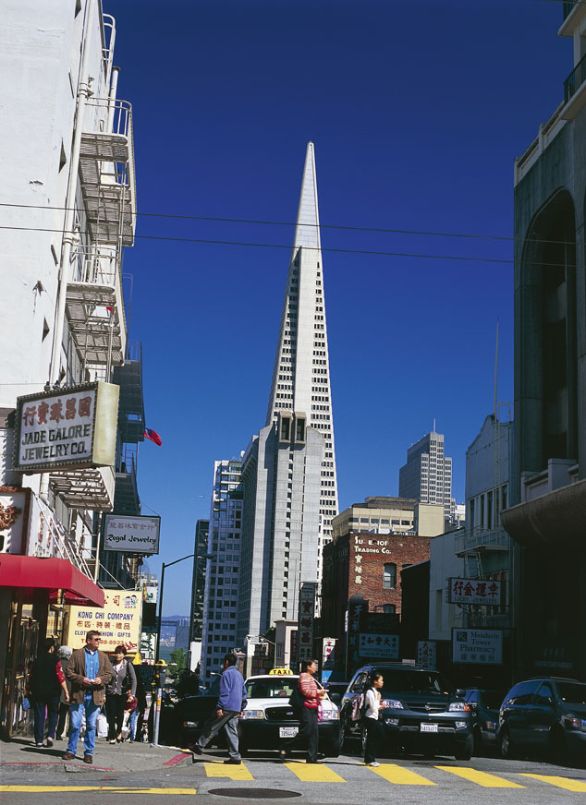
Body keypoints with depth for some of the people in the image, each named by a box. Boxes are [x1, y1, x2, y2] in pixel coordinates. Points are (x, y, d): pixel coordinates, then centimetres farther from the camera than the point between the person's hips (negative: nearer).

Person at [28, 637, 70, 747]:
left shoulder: (37, 659, 2)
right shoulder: (55, 660, -9)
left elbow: (32, 676, 8)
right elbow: (61, 677, -14)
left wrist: (30, 689, 19)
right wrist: (66, 691, -12)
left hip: (38, 692, 3)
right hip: (53, 692, -3)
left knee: (39, 715, 7)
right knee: (53, 714, 12)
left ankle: (39, 740, 4)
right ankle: (50, 735, -4)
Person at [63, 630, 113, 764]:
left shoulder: (103, 656, 12)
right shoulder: (77, 654, 3)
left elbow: (109, 674, 10)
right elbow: (68, 672, -2)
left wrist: (101, 679, -10)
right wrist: (81, 679, -15)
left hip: (95, 696, 2)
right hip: (78, 694, -2)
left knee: (91, 725, 6)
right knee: (75, 724, 1)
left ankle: (89, 753, 13)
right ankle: (71, 751, 13)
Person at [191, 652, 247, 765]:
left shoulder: (227, 674, -7)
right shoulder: (239, 674, 21)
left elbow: (224, 692, -16)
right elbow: (244, 693, 24)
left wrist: (219, 707, -17)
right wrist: (241, 709, 25)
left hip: (227, 708, -8)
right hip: (236, 710, 8)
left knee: (211, 727, 1)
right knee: (232, 732, 6)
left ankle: (199, 746, 6)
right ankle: (235, 757, 1)